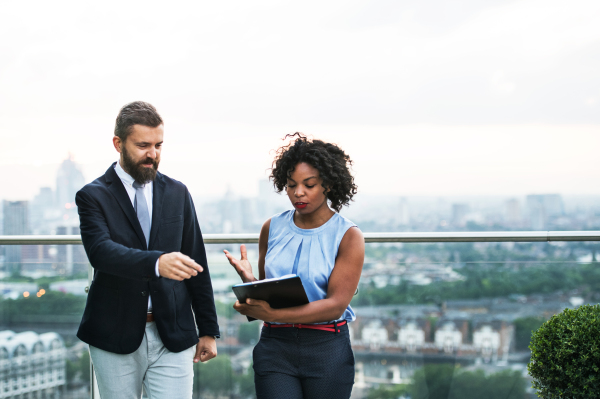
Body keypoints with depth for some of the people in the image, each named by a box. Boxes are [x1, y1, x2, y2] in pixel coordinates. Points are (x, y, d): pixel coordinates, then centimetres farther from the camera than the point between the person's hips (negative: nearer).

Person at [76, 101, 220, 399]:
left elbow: (196, 263, 12)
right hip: (116, 338, -2)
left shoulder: (177, 193, 10)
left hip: (173, 336, 2)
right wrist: (156, 262, -38)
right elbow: (101, 251, -20)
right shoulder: (93, 196, -2)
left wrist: (208, 329, 9)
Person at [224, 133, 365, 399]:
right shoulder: (272, 228, 8)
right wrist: (248, 279, -10)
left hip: (327, 349, -2)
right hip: (275, 347, 2)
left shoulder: (348, 236, -2)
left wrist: (273, 314, -23)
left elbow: (336, 305, -12)